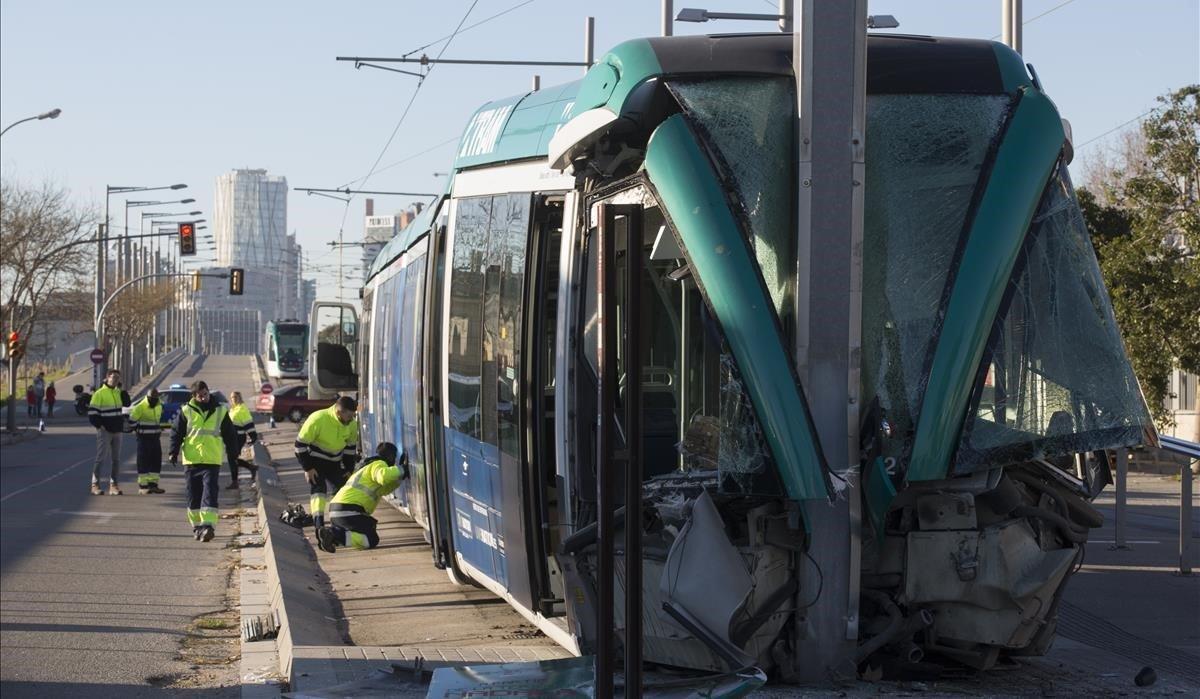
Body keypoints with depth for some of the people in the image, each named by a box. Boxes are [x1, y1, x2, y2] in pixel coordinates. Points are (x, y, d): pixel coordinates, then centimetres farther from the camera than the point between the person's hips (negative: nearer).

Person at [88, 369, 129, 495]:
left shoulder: (118, 392, 11)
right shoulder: (99, 393, -8)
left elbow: (126, 404, 16)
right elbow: (92, 413, -10)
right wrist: (99, 426, -16)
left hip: (117, 431, 6)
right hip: (104, 432, -6)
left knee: (116, 459, 7)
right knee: (101, 458, -7)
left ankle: (113, 484, 14)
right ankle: (95, 485, -2)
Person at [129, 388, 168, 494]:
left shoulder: (159, 406, 8)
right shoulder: (140, 406, -13)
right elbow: (132, 421, -8)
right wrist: (139, 431, -4)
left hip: (155, 438, 7)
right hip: (144, 438, -7)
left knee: (156, 461, 6)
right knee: (143, 462, -5)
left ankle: (153, 484, 13)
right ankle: (142, 486, -2)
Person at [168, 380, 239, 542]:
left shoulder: (220, 411, 6)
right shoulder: (186, 411, 3)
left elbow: (229, 435, 13)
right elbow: (176, 432, 5)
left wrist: (232, 454, 14)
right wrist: (174, 452, -4)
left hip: (212, 461, -1)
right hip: (191, 460, 1)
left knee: (209, 493, -13)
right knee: (193, 495, 6)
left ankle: (208, 525, -20)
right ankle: (197, 525, 18)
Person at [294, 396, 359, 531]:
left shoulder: (352, 424, -10)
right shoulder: (318, 419, -27)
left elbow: (351, 447, 7)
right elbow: (301, 443, -20)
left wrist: (348, 469, 5)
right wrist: (308, 468, -18)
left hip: (334, 463, 6)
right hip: (315, 461, -6)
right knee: (318, 489, -21)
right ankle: (319, 524, -31)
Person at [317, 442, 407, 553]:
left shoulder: (369, 467, 30)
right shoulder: (378, 464, -1)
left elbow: (384, 490, 32)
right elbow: (384, 476, -25)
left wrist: (401, 474, 24)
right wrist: (402, 469, -13)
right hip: (348, 511, -10)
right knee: (371, 540, -9)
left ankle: (331, 531, 2)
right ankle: (334, 535, -22)